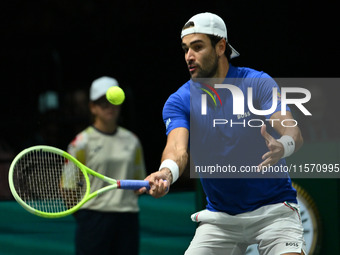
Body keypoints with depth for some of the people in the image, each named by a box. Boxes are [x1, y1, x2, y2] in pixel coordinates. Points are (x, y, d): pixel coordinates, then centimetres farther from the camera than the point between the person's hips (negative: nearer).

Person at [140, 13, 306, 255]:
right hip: (219, 216, 3)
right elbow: (178, 148, -19)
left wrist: (282, 147, -44)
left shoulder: (258, 84, -8)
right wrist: (166, 173, -43)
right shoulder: (179, 102, -2)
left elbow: (293, 132, -19)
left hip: (273, 209, -3)